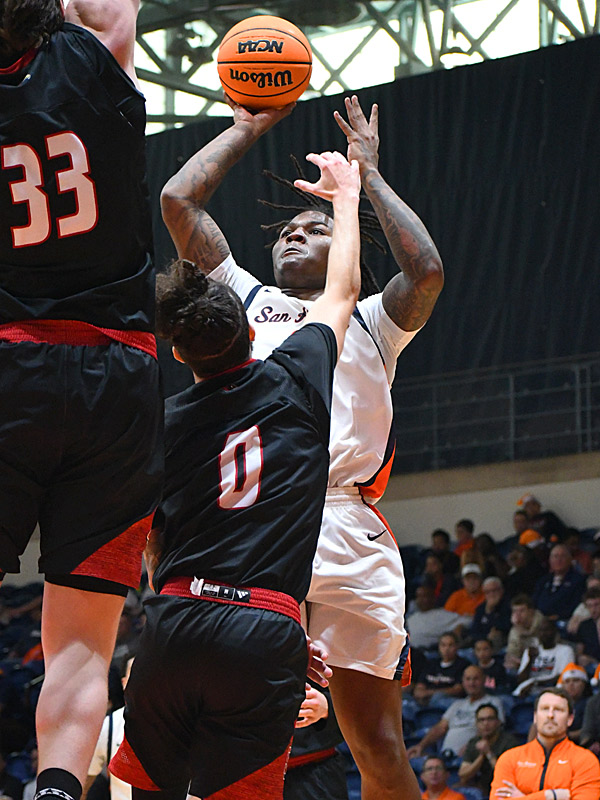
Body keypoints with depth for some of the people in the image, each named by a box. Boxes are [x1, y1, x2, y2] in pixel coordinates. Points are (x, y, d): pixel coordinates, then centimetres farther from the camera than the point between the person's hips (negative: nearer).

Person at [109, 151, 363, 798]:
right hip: (267, 631, -2)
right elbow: (342, 292, 26)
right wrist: (346, 195, 40)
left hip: (174, 623, 2)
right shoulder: (294, 381, 6)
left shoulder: (163, 422, 10)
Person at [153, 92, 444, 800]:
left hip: (347, 534, -1)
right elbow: (177, 201, 21)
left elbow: (427, 271, 3)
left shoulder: (368, 322, 24)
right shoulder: (245, 300, 28)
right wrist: (246, 130, 28)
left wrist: (367, 171, 13)